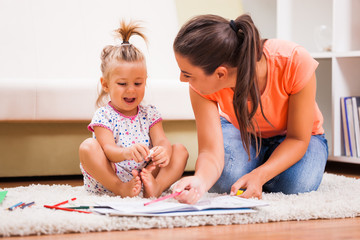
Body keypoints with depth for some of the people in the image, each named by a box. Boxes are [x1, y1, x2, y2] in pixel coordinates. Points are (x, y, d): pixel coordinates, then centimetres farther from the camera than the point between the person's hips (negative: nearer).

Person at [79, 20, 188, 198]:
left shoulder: (149, 114, 10)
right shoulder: (103, 116, -4)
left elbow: (161, 140, -4)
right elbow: (108, 149, -18)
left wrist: (164, 151, -32)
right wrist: (127, 152, -43)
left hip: (145, 174, 4)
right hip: (108, 181, -3)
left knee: (180, 150, -8)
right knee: (88, 147, -25)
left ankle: (157, 186, -32)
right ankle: (121, 190, -31)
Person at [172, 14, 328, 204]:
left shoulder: (295, 62, -38)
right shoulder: (203, 85, -30)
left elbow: (298, 139, -27)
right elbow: (210, 150, -33)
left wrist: (259, 176, -43)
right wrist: (200, 181, -57)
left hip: (290, 138, -1)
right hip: (239, 131, 1)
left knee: (297, 183, -33)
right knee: (225, 180, -30)